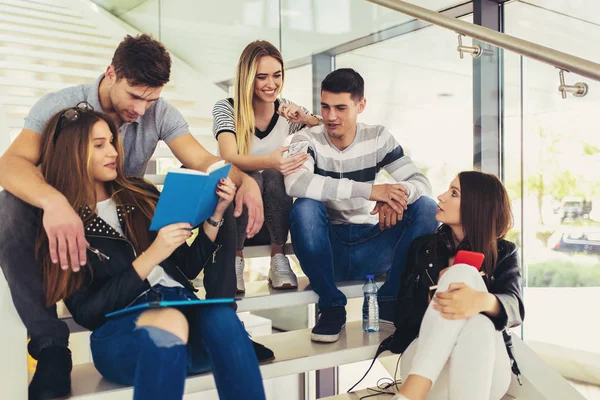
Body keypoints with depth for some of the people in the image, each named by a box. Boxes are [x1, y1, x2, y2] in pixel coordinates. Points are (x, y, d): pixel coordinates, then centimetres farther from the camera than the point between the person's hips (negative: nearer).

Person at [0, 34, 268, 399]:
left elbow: (203, 161, -15)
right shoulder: (61, 105, -16)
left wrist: (245, 179, -37)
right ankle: (50, 343, -27)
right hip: (69, 220, -2)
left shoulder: (160, 112, -7)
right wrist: (53, 201, -53)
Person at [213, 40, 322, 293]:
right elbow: (229, 159, -25)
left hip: (274, 213, 2)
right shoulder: (226, 109, -8)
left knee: (274, 176, -30)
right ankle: (235, 261, -16)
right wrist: (269, 161, -45)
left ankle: (278, 258, -16)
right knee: (251, 177, -33)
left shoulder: (288, 111, 1)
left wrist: (307, 119, -21)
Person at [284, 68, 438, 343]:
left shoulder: (378, 138, 1)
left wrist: (397, 196, -30)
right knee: (305, 207, -32)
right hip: (327, 250, -2)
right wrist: (369, 190, -36)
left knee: (426, 207, -17)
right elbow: (294, 183, -31)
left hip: (370, 248, 3)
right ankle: (331, 306, -16)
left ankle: (389, 301, -7)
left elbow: (421, 183, -4)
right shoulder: (308, 139, -9)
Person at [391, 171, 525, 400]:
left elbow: (514, 307, -10)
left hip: (485, 370, 0)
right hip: (424, 359, 1)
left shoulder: (503, 253, 11)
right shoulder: (422, 247, 15)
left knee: (478, 325, -38)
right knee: (463, 273, -28)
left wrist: (482, 301, -34)